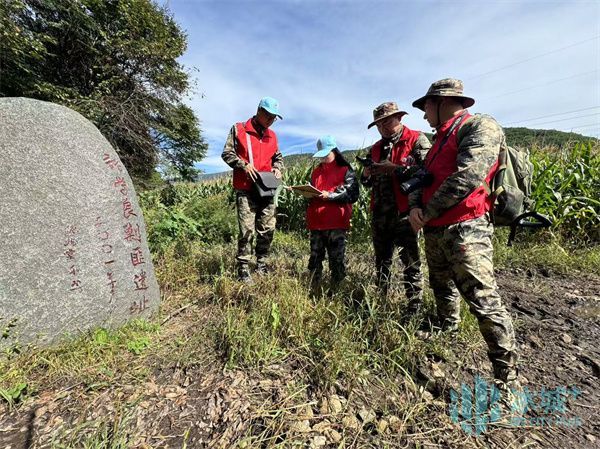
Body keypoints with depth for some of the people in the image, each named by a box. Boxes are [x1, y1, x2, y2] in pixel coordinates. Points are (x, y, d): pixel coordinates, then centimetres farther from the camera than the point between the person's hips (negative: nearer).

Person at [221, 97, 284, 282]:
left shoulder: (272, 135, 18)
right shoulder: (238, 129, 5)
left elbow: (278, 156, 27)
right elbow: (227, 153, 2)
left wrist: (277, 168, 5)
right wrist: (244, 165, -13)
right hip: (245, 190, -5)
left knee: (267, 229, 4)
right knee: (247, 230, -8)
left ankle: (261, 265, 20)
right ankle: (243, 270, 4)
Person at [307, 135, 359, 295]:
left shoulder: (346, 171, 0)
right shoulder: (316, 171, 18)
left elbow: (352, 194, -11)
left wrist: (329, 195, -19)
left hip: (336, 223, -5)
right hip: (316, 222, 6)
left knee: (337, 259, 2)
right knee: (315, 257, 12)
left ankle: (334, 291, 16)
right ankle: (312, 290, 24)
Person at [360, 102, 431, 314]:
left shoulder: (417, 140, -1)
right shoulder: (376, 148, 18)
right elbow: (367, 183, 22)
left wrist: (395, 169, -17)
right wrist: (366, 174, 0)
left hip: (405, 214, -6)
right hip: (380, 215, 7)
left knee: (411, 264, 1)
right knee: (381, 262, 14)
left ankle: (414, 309, 13)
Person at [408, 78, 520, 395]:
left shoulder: (480, 126, -7)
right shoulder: (440, 139, 20)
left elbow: (467, 177, -22)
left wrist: (426, 214, -14)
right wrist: (415, 207, -7)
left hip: (464, 229, -9)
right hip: (435, 231, 9)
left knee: (484, 301, -8)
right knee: (442, 289, 21)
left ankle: (508, 378, 6)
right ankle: (447, 337, 42)